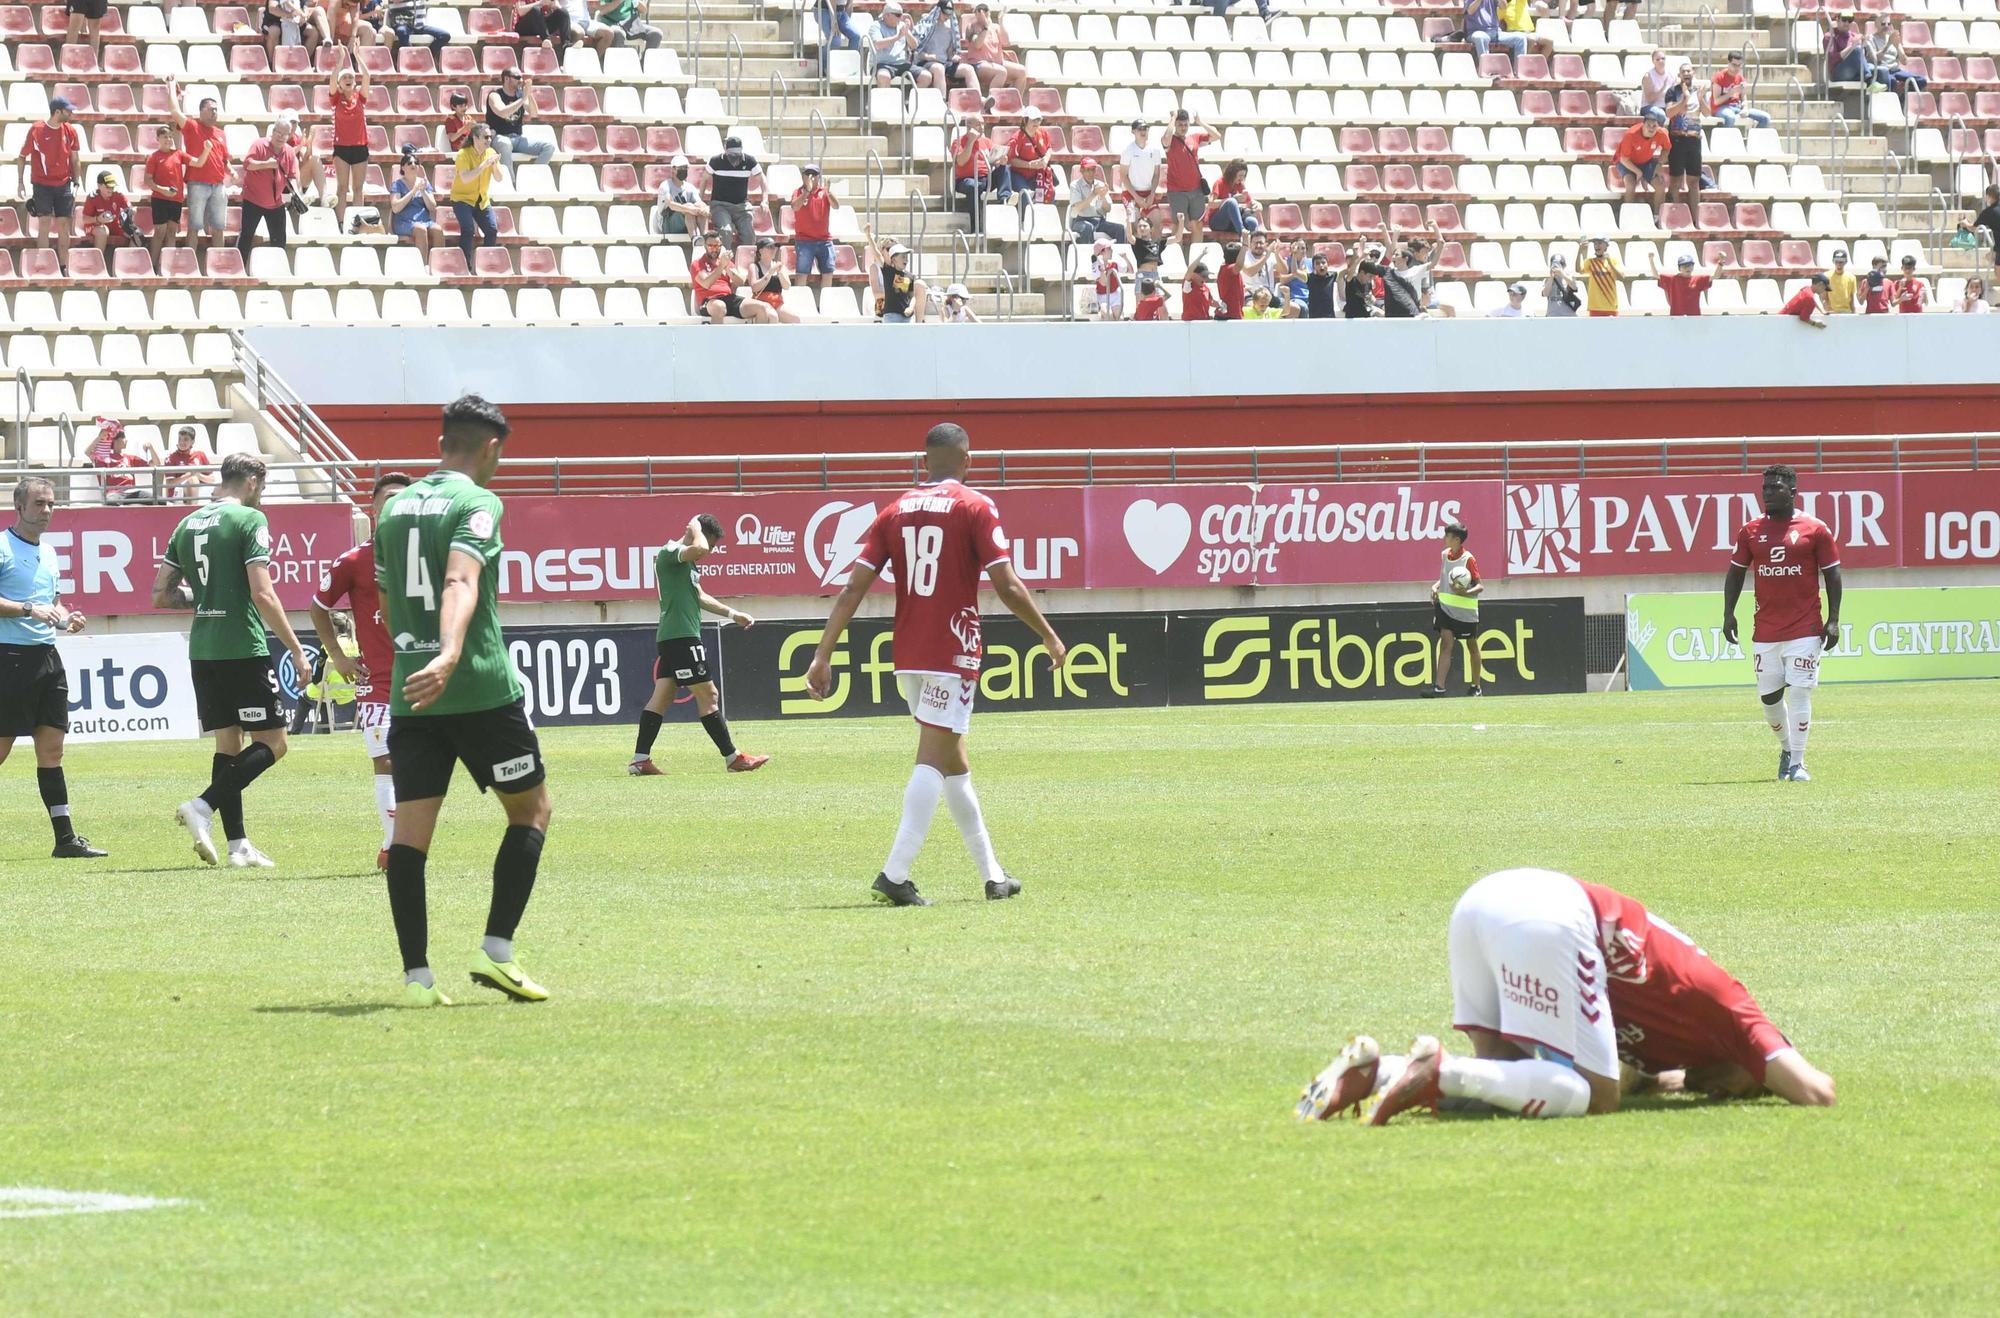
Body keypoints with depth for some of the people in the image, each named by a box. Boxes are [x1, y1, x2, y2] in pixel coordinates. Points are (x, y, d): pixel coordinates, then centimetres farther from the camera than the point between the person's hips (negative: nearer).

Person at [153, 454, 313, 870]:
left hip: (202, 649, 7)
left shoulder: (188, 524, 12)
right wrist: (296, 649, -11)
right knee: (271, 743, -1)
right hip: (243, 647, -7)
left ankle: (238, 845, 9)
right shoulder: (250, 520, -8)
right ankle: (203, 807, -16)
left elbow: (161, 595, 13)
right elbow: (262, 593, -15)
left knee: (228, 742, 12)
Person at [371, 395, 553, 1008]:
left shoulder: (394, 507, 14)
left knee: (410, 828, 2)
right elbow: (460, 582, -24)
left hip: (410, 689, 6)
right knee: (531, 808, 10)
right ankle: (496, 951, 2)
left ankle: (416, 976, -4)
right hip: (482, 689, -6)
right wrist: (447, 658, -38)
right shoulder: (477, 504, -7)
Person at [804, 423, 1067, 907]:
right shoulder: (975, 508, -5)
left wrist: (823, 654, 1)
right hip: (953, 652, -6)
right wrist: (1050, 637, 3)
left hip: (907, 657, 6)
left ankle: (992, 874, 23)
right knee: (934, 760, -9)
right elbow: (1007, 586, -10)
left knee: (952, 760, 15)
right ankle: (895, 875, -21)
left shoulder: (895, 512, 9)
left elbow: (854, 587, 2)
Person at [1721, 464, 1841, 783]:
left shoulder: (1815, 529, -1)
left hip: (1805, 629, -3)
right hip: (1765, 631, 3)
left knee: (1800, 692, -8)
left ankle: (1797, 763, -3)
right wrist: (1728, 613, 2)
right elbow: (1736, 572, 13)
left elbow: (1832, 574, 1)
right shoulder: (1751, 531, 7)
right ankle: (1786, 748, 31)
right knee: (1769, 696, 7)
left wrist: (1833, 620, -5)